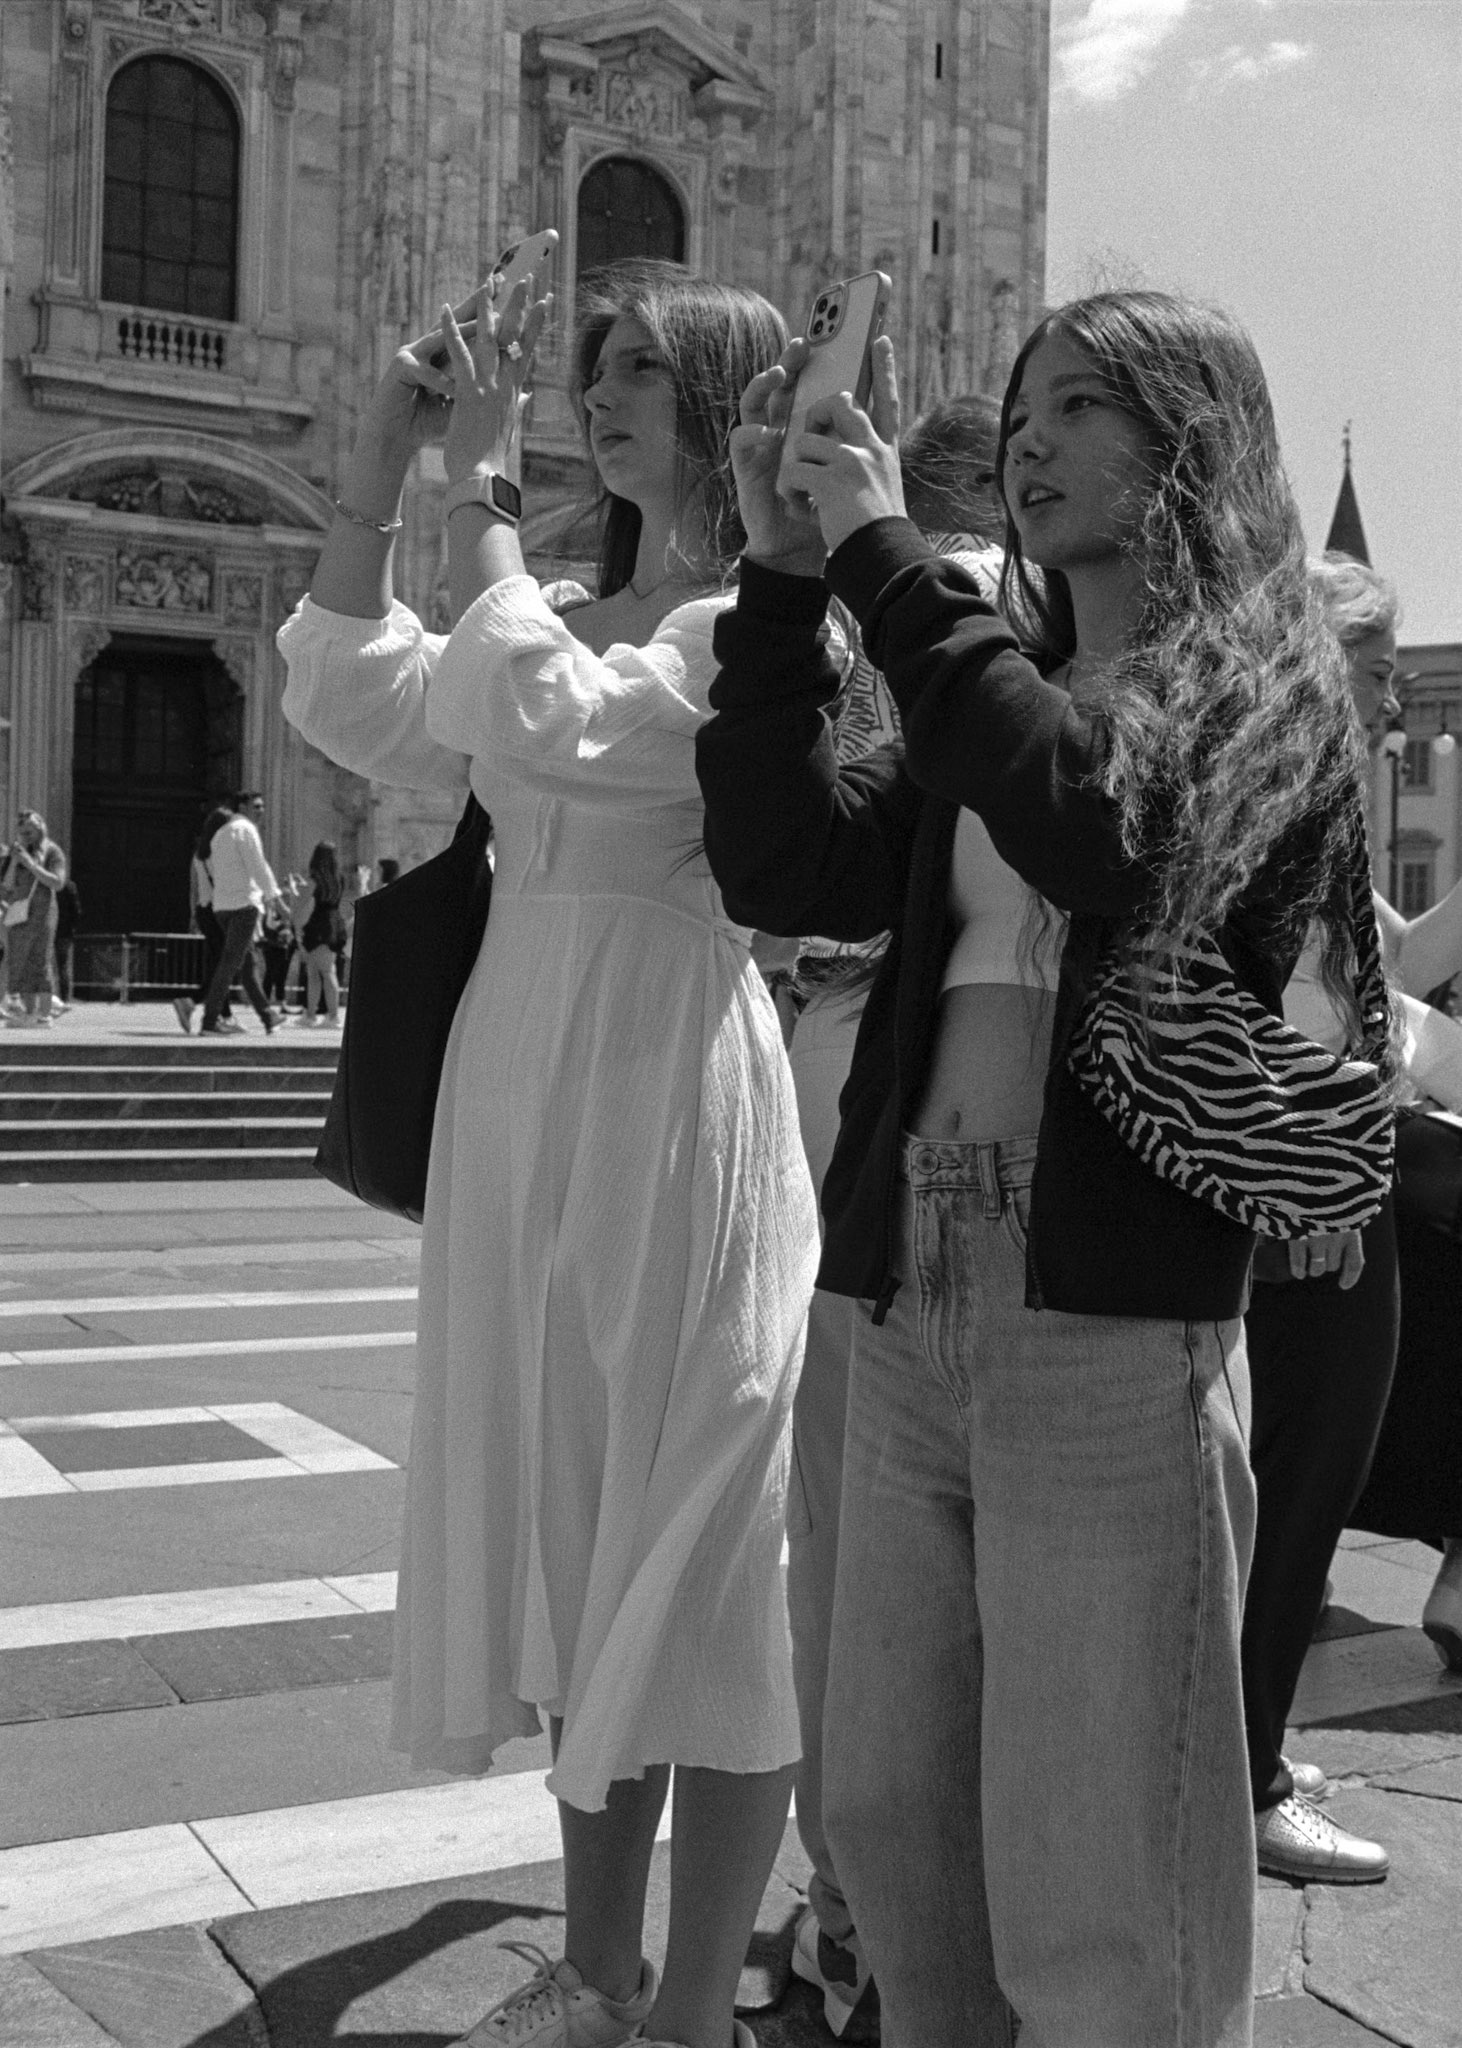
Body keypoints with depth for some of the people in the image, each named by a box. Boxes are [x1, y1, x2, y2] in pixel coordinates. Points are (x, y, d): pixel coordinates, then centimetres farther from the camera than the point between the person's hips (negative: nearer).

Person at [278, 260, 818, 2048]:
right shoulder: (578, 609, 15)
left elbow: (539, 722, -19)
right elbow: (350, 706, 12)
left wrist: (479, 482, -10)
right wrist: (373, 472, 5)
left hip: (674, 1091, -7)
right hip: (523, 1089, 8)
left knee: (695, 1546, 1)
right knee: (571, 1535, 14)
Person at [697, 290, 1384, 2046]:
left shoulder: (1268, 686, 0)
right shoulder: (984, 697, 15)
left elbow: (1096, 824, -20)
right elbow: (783, 868, 4)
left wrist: (883, 555, -14)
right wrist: (782, 575, 0)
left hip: (1114, 1329, -5)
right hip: (906, 1312, 6)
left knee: (1099, 1899, 2)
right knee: (890, 1828, 15)